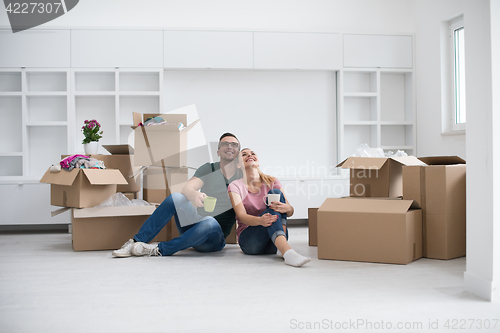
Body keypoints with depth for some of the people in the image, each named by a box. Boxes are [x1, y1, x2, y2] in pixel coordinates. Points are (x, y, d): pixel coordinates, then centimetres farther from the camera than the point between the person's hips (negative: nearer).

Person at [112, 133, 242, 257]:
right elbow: (186, 189, -12)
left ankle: (159, 249, -29)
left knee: (210, 222, -37)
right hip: (197, 226, 2)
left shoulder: (243, 176, 4)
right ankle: (136, 242, -24)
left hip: (215, 240, -2)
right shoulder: (208, 169, 5)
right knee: (175, 198, -22)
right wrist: (195, 195, -35)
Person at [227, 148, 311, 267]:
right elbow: (241, 216, -14)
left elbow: (290, 212, -1)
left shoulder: (272, 182, 8)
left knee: (275, 193, -18)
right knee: (272, 211, -29)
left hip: (273, 243, 2)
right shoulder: (235, 186, 2)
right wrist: (260, 220, -37)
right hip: (248, 239, -2)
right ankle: (288, 252, -53)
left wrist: (286, 208, -28)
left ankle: (282, 244, -35)